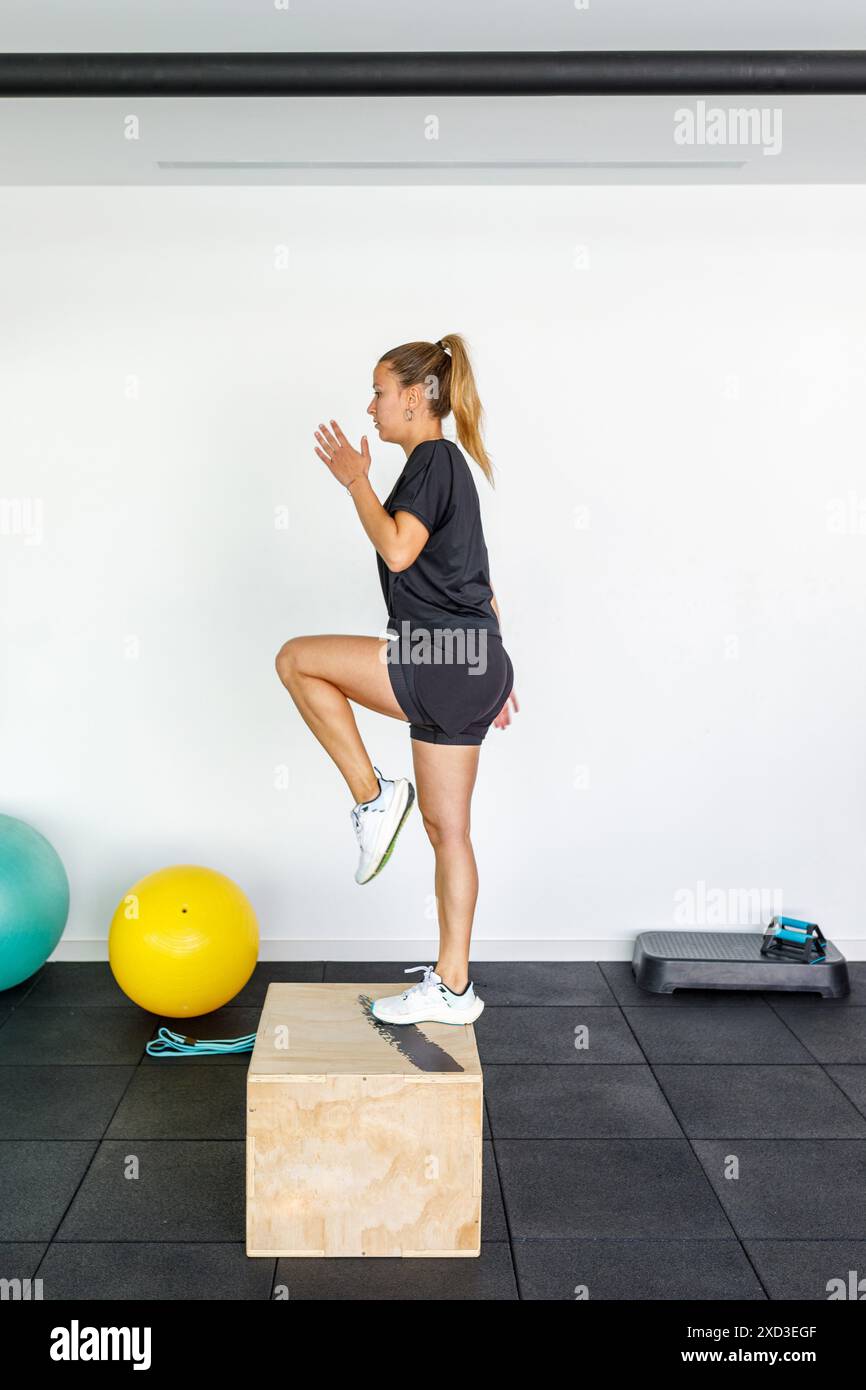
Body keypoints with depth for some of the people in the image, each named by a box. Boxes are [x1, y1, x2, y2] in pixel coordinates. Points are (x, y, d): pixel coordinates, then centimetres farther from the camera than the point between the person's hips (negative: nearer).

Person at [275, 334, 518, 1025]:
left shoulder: (433, 458, -7)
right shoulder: (448, 465, 23)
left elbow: (398, 550, -22)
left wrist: (356, 481, -8)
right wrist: (491, 674, 26)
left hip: (446, 665, -10)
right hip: (462, 674, 10)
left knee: (296, 658, -1)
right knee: (446, 829, 10)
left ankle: (373, 795, 0)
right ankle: (452, 988, 17)